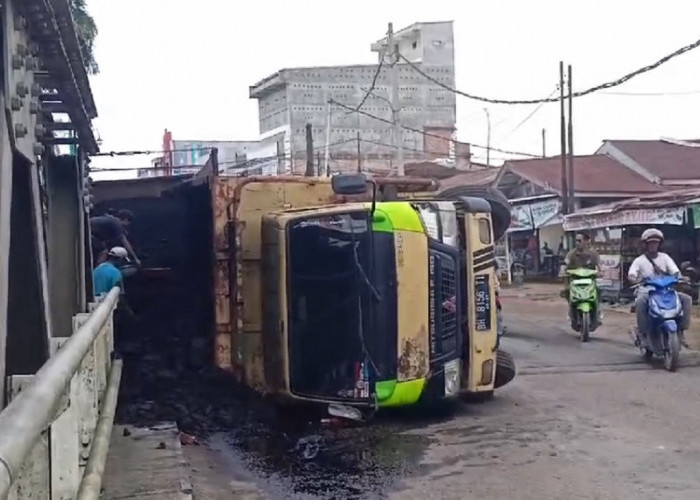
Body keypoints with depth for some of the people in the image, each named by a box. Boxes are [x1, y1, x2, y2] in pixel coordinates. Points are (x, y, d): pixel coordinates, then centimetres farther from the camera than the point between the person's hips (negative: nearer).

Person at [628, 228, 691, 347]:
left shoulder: (664, 257, 11)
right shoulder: (639, 260, 4)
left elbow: (675, 271, 0)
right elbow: (631, 275, -12)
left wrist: (679, 278, -24)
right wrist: (638, 279, -35)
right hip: (646, 291, -3)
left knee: (686, 299, -19)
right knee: (640, 302, -39)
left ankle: (681, 330, -13)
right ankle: (643, 334, -27)